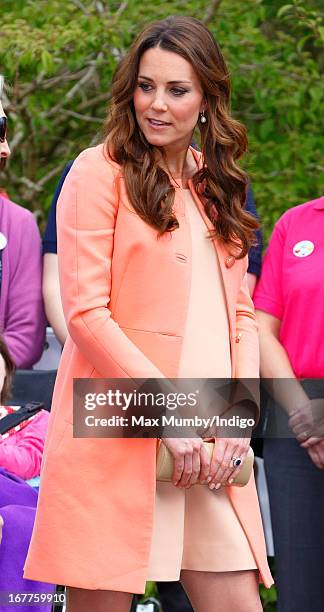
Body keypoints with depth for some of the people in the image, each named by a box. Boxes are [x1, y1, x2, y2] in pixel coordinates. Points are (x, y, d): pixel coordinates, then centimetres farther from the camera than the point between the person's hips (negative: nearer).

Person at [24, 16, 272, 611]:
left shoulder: (217, 186, 18)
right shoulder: (100, 172, -1)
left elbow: (240, 312, 14)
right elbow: (85, 311, -9)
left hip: (212, 446, 5)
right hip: (116, 433, -5)